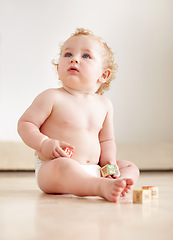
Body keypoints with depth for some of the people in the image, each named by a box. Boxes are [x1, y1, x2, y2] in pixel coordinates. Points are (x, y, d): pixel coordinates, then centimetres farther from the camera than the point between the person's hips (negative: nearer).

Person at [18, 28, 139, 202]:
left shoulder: (104, 105, 11)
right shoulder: (52, 98, -5)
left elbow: (106, 140, 20)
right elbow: (25, 124, -4)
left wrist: (109, 162, 2)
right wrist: (45, 144, -20)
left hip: (93, 170, 7)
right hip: (50, 170, -6)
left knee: (130, 167, 0)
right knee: (62, 165, -38)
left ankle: (118, 183, -30)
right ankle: (102, 187, -48)